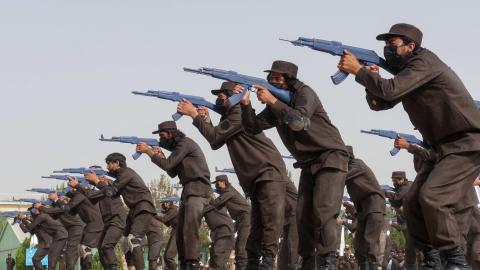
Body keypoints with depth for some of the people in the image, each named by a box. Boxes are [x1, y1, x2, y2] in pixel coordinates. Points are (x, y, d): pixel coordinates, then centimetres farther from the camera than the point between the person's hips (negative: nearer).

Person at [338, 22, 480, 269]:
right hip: (444, 147, 10)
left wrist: (358, 70, -15)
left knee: (432, 196, -23)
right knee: (414, 201, 3)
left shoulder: (424, 62, -15)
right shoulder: (405, 71, 14)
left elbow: (389, 91, -26)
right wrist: (371, 77, -4)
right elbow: (378, 102, 15)